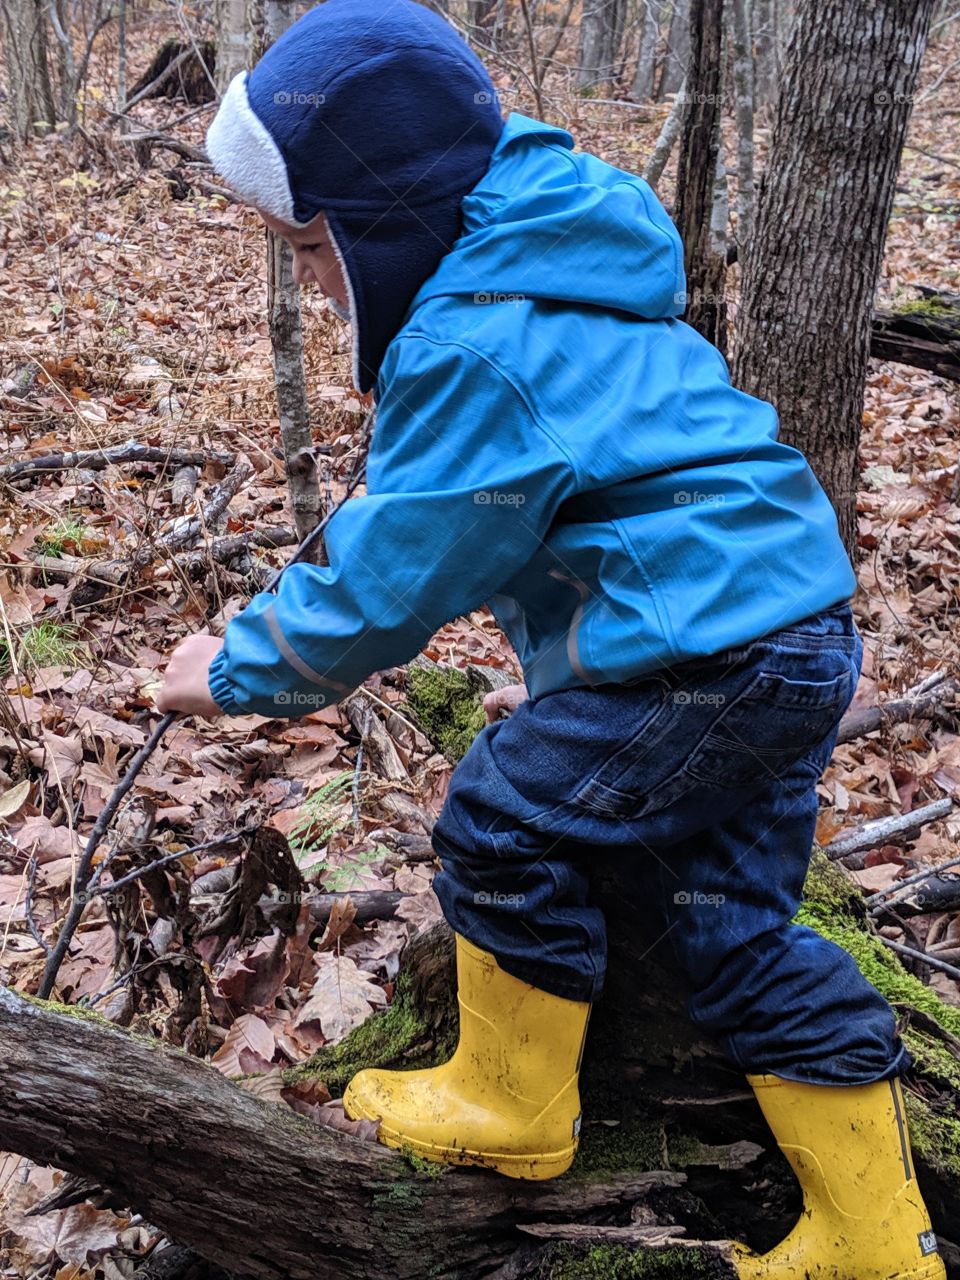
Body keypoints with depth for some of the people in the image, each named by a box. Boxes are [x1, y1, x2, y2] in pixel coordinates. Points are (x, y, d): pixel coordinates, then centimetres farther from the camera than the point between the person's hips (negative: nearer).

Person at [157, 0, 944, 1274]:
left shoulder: (478, 345, -19)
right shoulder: (539, 267, 14)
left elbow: (388, 581, -13)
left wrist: (239, 668, 1)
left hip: (711, 637, -10)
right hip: (793, 614, 10)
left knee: (502, 824, 2)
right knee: (734, 922, 14)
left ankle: (512, 1108, 23)